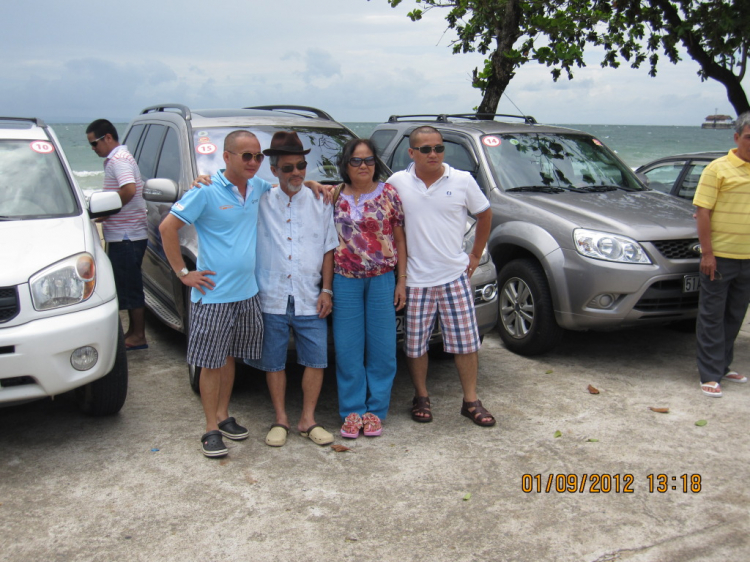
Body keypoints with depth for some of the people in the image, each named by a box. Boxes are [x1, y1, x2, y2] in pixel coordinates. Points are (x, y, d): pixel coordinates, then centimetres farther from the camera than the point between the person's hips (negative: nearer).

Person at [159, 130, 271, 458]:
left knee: (229, 357, 17)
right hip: (214, 294, -6)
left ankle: (223, 416, 30)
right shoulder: (207, 191, -12)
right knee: (212, 363, 2)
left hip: (247, 292, 6)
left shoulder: (257, 187, 6)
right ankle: (211, 430, 12)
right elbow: (167, 228, -10)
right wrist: (183, 273, -11)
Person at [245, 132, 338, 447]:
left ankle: (308, 420, 18)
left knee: (315, 359, 3)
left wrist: (326, 290, 2)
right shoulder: (260, 201, 1)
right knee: (274, 362, 8)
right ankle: (280, 420, 23)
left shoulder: (319, 203, 6)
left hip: (309, 299, 1)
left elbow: (328, 249, 9)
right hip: (271, 298, -1)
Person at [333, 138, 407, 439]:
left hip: (382, 279, -1)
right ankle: (352, 410, 15)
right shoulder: (335, 195, 4)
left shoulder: (388, 193, 1)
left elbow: (399, 238, 4)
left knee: (382, 347, 4)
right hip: (345, 280, 1)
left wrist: (402, 279, 0)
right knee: (348, 348, 3)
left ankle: (375, 409, 16)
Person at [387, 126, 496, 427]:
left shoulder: (462, 181, -1)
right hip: (415, 280, 0)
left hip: (455, 276, 0)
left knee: (466, 342, 4)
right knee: (415, 344, 7)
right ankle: (421, 398, 26)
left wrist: (476, 255, 9)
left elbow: (485, 215, 11)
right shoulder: (397, 183, -2)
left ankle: (471, 401, 17)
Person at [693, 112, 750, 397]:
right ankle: (710, 375, 7)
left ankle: (722, 366, 28)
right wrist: (707, 252, -15)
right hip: (720, 256, -6)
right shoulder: (718, 169, -8)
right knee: (712, 317, 1)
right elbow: (702, 212, -10)